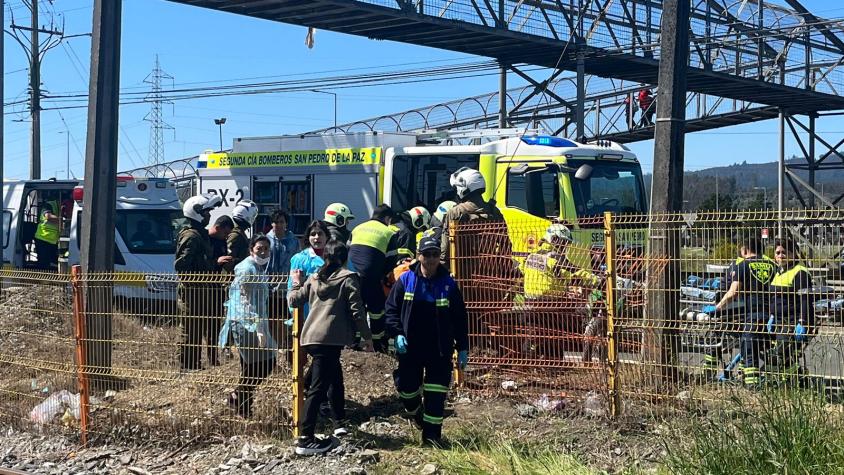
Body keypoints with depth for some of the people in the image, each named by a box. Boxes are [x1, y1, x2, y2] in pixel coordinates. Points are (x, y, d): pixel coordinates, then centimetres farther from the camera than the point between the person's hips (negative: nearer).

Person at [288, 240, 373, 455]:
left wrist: (297, 283, 35)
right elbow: (357, 311, -4)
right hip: (333, 337, -6)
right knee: (318, 387, -8)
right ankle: (306, 439, -10)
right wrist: (367, 336, 4)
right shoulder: (348, 279, 1)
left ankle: (339, 423, 33)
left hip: (311, 336, 6)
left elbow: (294, 300, 16)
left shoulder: (314, 278, 15)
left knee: (334, 376, 24)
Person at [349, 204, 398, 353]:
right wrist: (381, 276, 14)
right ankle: (379, 344, 13)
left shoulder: (358, 228, 20)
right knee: (377, 307, 8)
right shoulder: (388, 233, 6)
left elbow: (347, 251, 21)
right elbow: (390, 260, 1)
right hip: (370, 278, -5)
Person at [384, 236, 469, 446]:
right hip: (410, 348, 1)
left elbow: (460, 318, 3)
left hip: (439, 350, -1)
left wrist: (463, 348, 0)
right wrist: (397, 334, -11)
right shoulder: (406, 280, -2)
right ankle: (416, 412, 42)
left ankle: (432, 433, 9)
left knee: (436, 394, -2)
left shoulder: (449, 284, -2)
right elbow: (391, 309, 3)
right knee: (407, 389, 10)